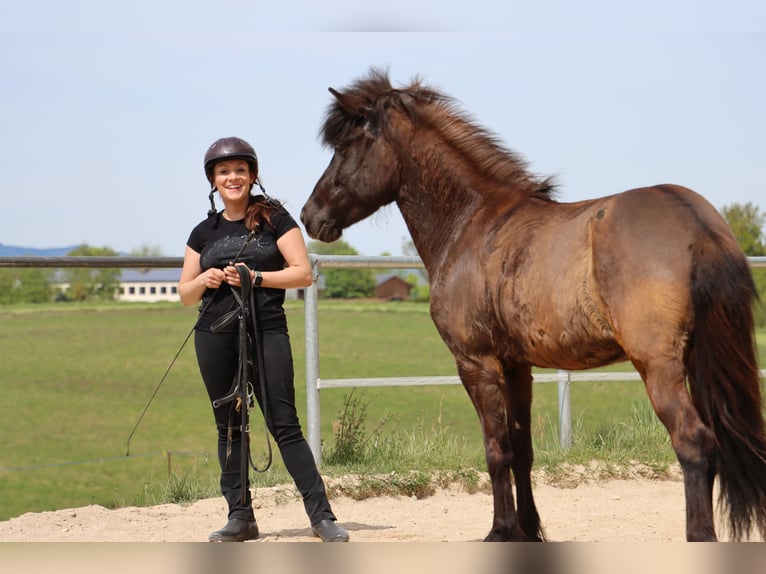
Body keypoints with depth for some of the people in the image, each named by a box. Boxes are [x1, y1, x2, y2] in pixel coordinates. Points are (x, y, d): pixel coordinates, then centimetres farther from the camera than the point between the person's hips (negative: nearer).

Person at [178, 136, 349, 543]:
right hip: (215, 337, 4)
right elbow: (185, 294, 17)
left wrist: (255, 277, -14)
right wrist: (203, 281, -5)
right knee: (229, 427, 6)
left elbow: (303, 273, -2)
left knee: (284, 425, -9)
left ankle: (321, 515, -8)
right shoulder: (204, 232, 14)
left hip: (266, 331, -4)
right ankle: (240, 516, 12)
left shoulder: (274, 218, 4)